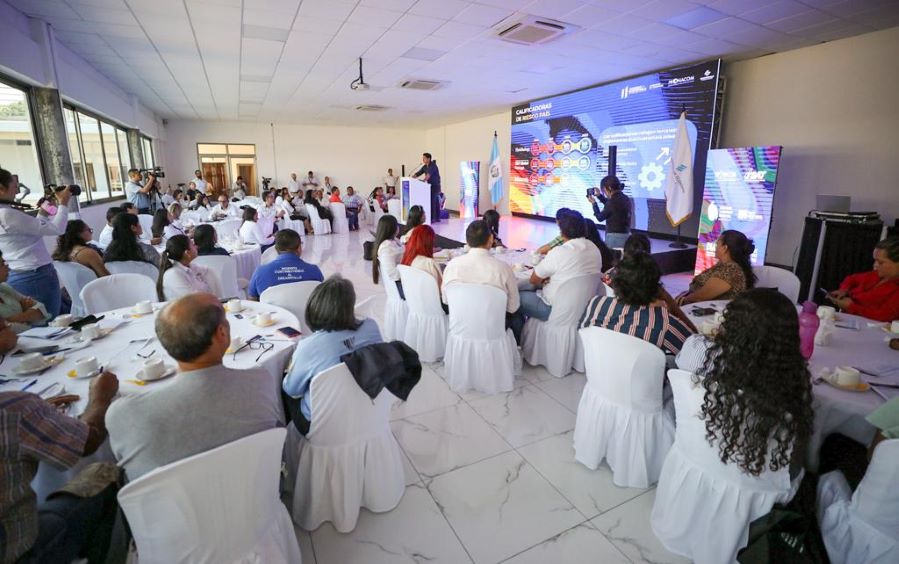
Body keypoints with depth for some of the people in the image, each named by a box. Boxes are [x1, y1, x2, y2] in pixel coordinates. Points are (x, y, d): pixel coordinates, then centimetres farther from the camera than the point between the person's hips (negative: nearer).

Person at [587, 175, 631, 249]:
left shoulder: (613, 201, -16)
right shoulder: (626, 199, 9)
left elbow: (600, 218, -4)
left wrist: (593, 203, 9)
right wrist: (600, 196, 27)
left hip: (614, 236, -8)